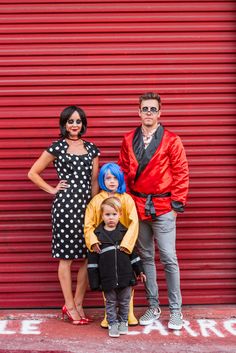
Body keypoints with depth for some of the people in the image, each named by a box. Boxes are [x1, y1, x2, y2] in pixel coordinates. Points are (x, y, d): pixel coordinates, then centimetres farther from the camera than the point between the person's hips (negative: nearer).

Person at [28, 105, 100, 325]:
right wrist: (52, 189, 1)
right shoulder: (57, 147, 1)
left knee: (89, 256, 2)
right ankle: (70, 306, 10)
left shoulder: (91, 149, 13)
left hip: (87, 205, 4)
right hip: (65, 205, -4)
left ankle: (78, 303, 15)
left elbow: (94, 182, 14)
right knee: (66, 256, 1)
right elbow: (33, 173, 4)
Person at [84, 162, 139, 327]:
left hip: (123, 247, 0)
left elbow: (134, 223, -12)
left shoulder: (127, 199, -3)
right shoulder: (96, 200, 0)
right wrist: (93, 242, -17)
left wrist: (125, 244, -21)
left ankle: (129, 313, 18)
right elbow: (88, 224, -2)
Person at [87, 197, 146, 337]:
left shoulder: (125, 232, 1)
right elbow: (93, 260, -2)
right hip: (108, 278, -1)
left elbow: (133, 253, 9)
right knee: (111, 302, 9)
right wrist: (94, 280, -4)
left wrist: (139, 271, 8)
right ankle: (113, 323, 23)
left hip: (125, 277, 2)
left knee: (124, 302, 13)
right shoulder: (97, 235, -4)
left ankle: (123, 321, 32)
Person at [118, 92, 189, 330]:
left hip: (163, 208, -3)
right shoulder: (129, 140, 8)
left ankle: (175, 310, 8)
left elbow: (181, 174, -2)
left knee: (169, 258, -4)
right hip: (137, 206, 4)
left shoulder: (171, 141, -2)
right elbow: (123, 171, 11)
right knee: (146, 257, 10)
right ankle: (153, 306, 21)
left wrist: (177, 203, -5)